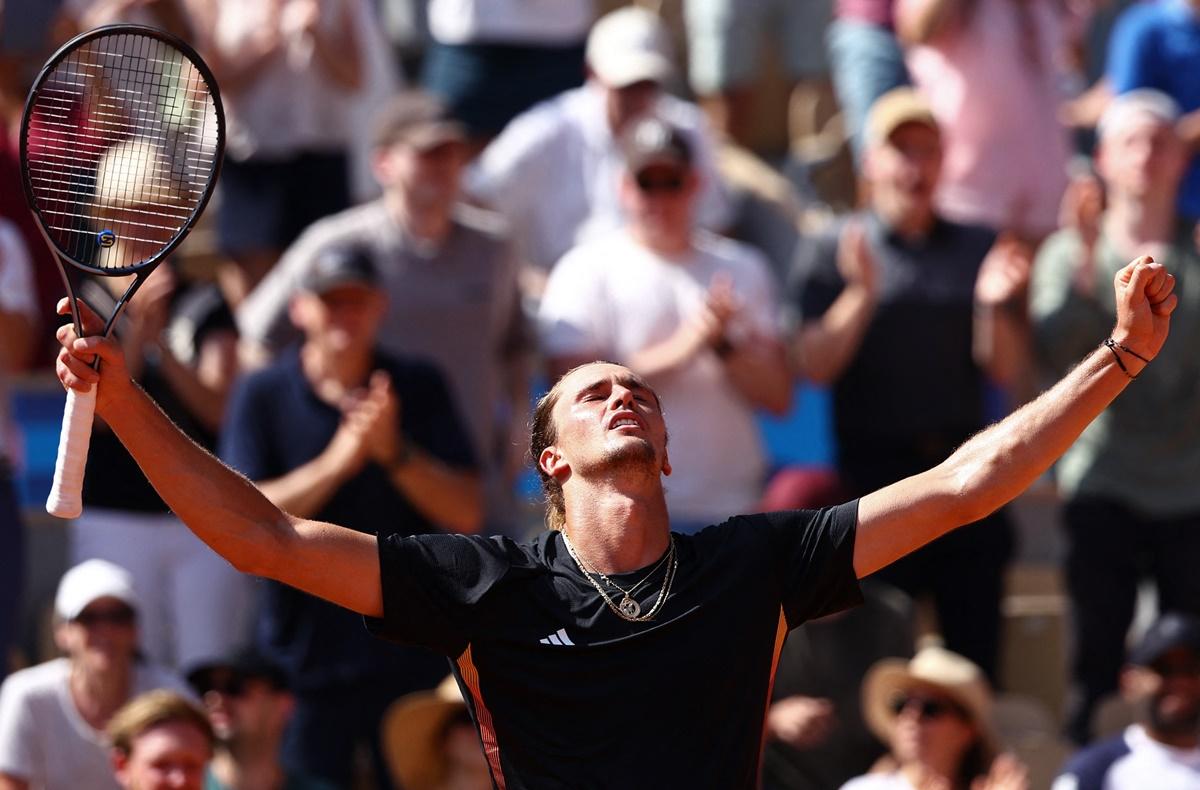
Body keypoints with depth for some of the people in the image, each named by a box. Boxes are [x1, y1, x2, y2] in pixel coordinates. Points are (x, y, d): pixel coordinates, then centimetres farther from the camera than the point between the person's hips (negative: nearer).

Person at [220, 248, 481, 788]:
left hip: (412, 657, 1)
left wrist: (394, 452, -17)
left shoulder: (419, 388, 4)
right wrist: (336, 463, -21)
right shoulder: (263, 395, 0)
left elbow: (467, 515, -1)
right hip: (306, 657, -1)